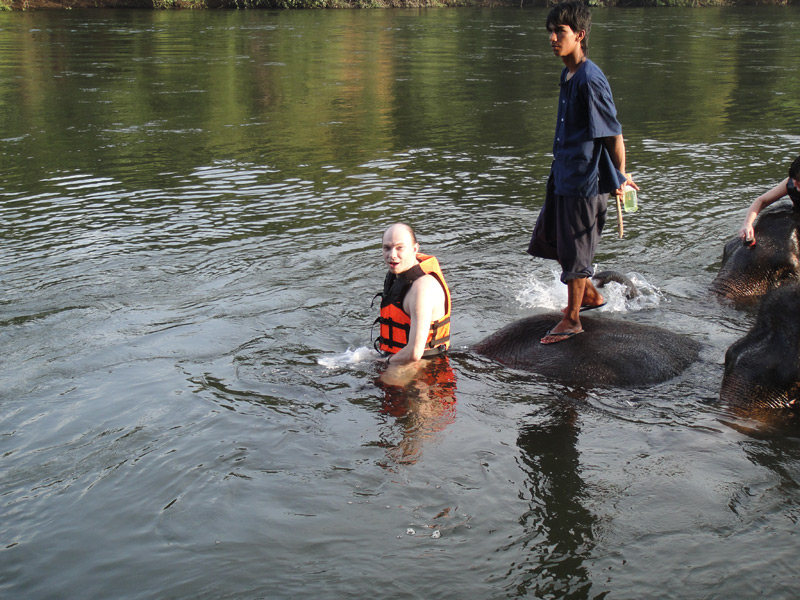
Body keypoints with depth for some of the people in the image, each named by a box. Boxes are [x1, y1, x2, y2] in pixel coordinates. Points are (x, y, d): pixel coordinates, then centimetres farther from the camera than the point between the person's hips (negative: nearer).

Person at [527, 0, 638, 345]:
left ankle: (572, 320, 21)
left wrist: (620, 178, -10)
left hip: (585, 181, -10)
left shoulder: (590, 80, -22)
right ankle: (590, 294, 36)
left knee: (575, 252, 4)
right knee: (546, 239, 19)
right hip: (562, 176, 10)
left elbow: (614, 134, -18)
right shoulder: (568, 76, 7)